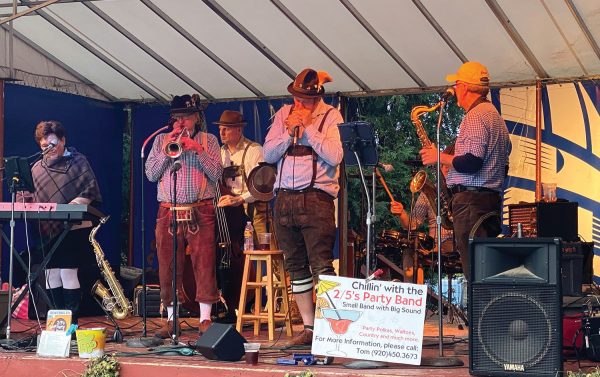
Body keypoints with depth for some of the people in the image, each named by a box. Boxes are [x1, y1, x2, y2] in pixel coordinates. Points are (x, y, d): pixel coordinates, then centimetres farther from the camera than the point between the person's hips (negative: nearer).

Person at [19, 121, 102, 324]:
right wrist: (29, 198, -3)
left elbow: (90, 191, -8)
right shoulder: (37, 168, 15)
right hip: (49, 230, 5)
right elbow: (38, 199, 21)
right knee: (51, 274, 5)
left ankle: (72, 321, -5)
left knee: (68, 271, -11)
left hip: (74, 228, -5)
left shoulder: (78, 161, 1)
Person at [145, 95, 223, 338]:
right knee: (168, 267, 3)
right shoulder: (161, 140, 16)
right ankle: (171, 319, 11)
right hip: (168, 212, 2)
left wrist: (198, 150, -10)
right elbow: (151, 174, 6)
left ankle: (205, 318, -3)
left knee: (204, 265, -8)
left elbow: (216, 174, -1)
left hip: (200, 213, -2)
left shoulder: (208, 140, 11)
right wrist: (166, 151, -4)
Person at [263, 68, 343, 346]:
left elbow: (335, 156, -14)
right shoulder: (283, 115, 14)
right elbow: (268, 154, 7)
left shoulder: (331, 116, 0)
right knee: (296, 268, 8)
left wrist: (307, 127, -11)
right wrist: (290, 132, -7)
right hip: (285, 198, 5)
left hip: (316, 198, -5)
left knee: (321, 265, -13)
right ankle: (309, 328, 15)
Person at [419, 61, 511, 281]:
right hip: (492, 198, 11)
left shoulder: (476, 116, -11)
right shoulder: (494, 115, 22)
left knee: (473, 268, -13)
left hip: (472, 200, -11)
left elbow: (471, 163, -22)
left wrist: (440, 157, -8)